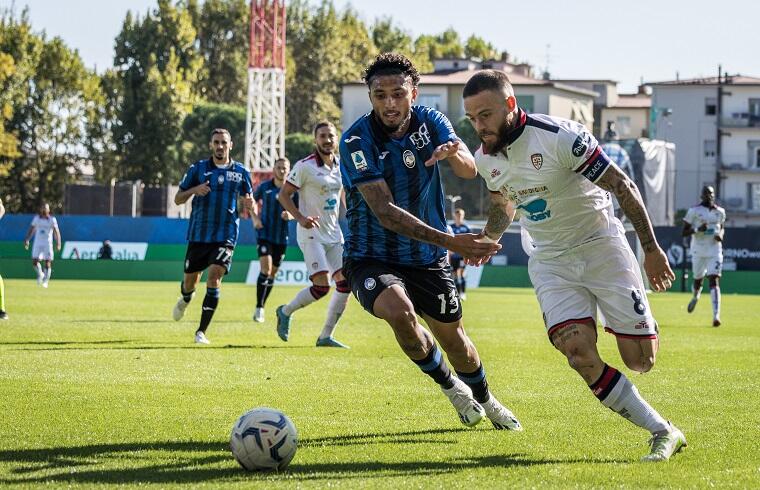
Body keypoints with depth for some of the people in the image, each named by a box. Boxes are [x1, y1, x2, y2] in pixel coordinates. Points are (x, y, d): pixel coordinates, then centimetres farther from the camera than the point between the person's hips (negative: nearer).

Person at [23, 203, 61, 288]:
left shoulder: (52, 219, -2)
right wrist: (27, 240, -2)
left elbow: (56, 232, -8)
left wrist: (58, 243, -20)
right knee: (34, 262, -5)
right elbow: (31, 230, 10)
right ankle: (40, 274, 24)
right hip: (37, 243, 2)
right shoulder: (36, 218, 7)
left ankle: (45, 281, 5)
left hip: (48, 244, -2)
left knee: (48, 263, -6)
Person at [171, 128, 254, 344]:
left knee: (214, 277, -17)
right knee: (190, 280, 9)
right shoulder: (198, 168, 2)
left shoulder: (241, 172, 5)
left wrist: (249, 204, -10)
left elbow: (248, 202, 15)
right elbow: (178, 199, 5)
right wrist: (194, 190, -15)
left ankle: (201, 331, -11)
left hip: (225, 236, -1)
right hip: (198, 235, 1)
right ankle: (185, 299, 49)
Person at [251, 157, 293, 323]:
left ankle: (262, 307, 22)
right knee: (265, 269, -17)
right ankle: (259, 308, -12)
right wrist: (255, 218, 0)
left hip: (281, 237, 2)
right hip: (264, 233, -2)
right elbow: (253, 201, 16)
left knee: (273, 273, 8)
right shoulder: (264, 187, 0)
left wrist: (290, 215, -16)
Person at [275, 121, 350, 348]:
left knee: (345, 282, -2)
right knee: (321, 286, -17)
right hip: (311, 234, -7)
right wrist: (301, 218, -21)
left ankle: (326, 336, 9)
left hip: (334, 234, 7)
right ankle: (285, 312, 11)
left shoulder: (341, 165, 8)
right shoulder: (305, 166, -12)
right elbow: (283, 194, -8)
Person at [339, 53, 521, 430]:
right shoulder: (357, 140, -21)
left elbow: (469, 170, -18)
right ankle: (449, 386, -5)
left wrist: (452, 151, -43)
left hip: (427, 258, 4)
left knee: (454, 339, 10)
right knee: (399, 310, -32)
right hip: (371, 256, -4)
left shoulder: (429, 121, -6)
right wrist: (448, 241, -38)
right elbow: (385, 212, -28)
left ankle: (484, 399, 43)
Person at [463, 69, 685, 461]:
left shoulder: (560, 137, -22)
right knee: (580, 355, -19)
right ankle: (662, 432, -9)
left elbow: (623, 187, -16)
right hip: (550, 262, 4)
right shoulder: (486, 158, -2)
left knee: (640, 361, -5)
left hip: (601, 247, -4)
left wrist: (652, 249, -14)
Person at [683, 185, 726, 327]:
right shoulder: (694, 211, -3)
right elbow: (684, 232, -2)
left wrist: (721, 235, 0)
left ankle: (716, 315, -21)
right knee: (698, 280, 12)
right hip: (698, 251, -1)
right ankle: (695, 297, 50)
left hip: (714, 250, 1)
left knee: (714, 280, -13)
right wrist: (697, 229, -20)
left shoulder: (720, 212, 7)